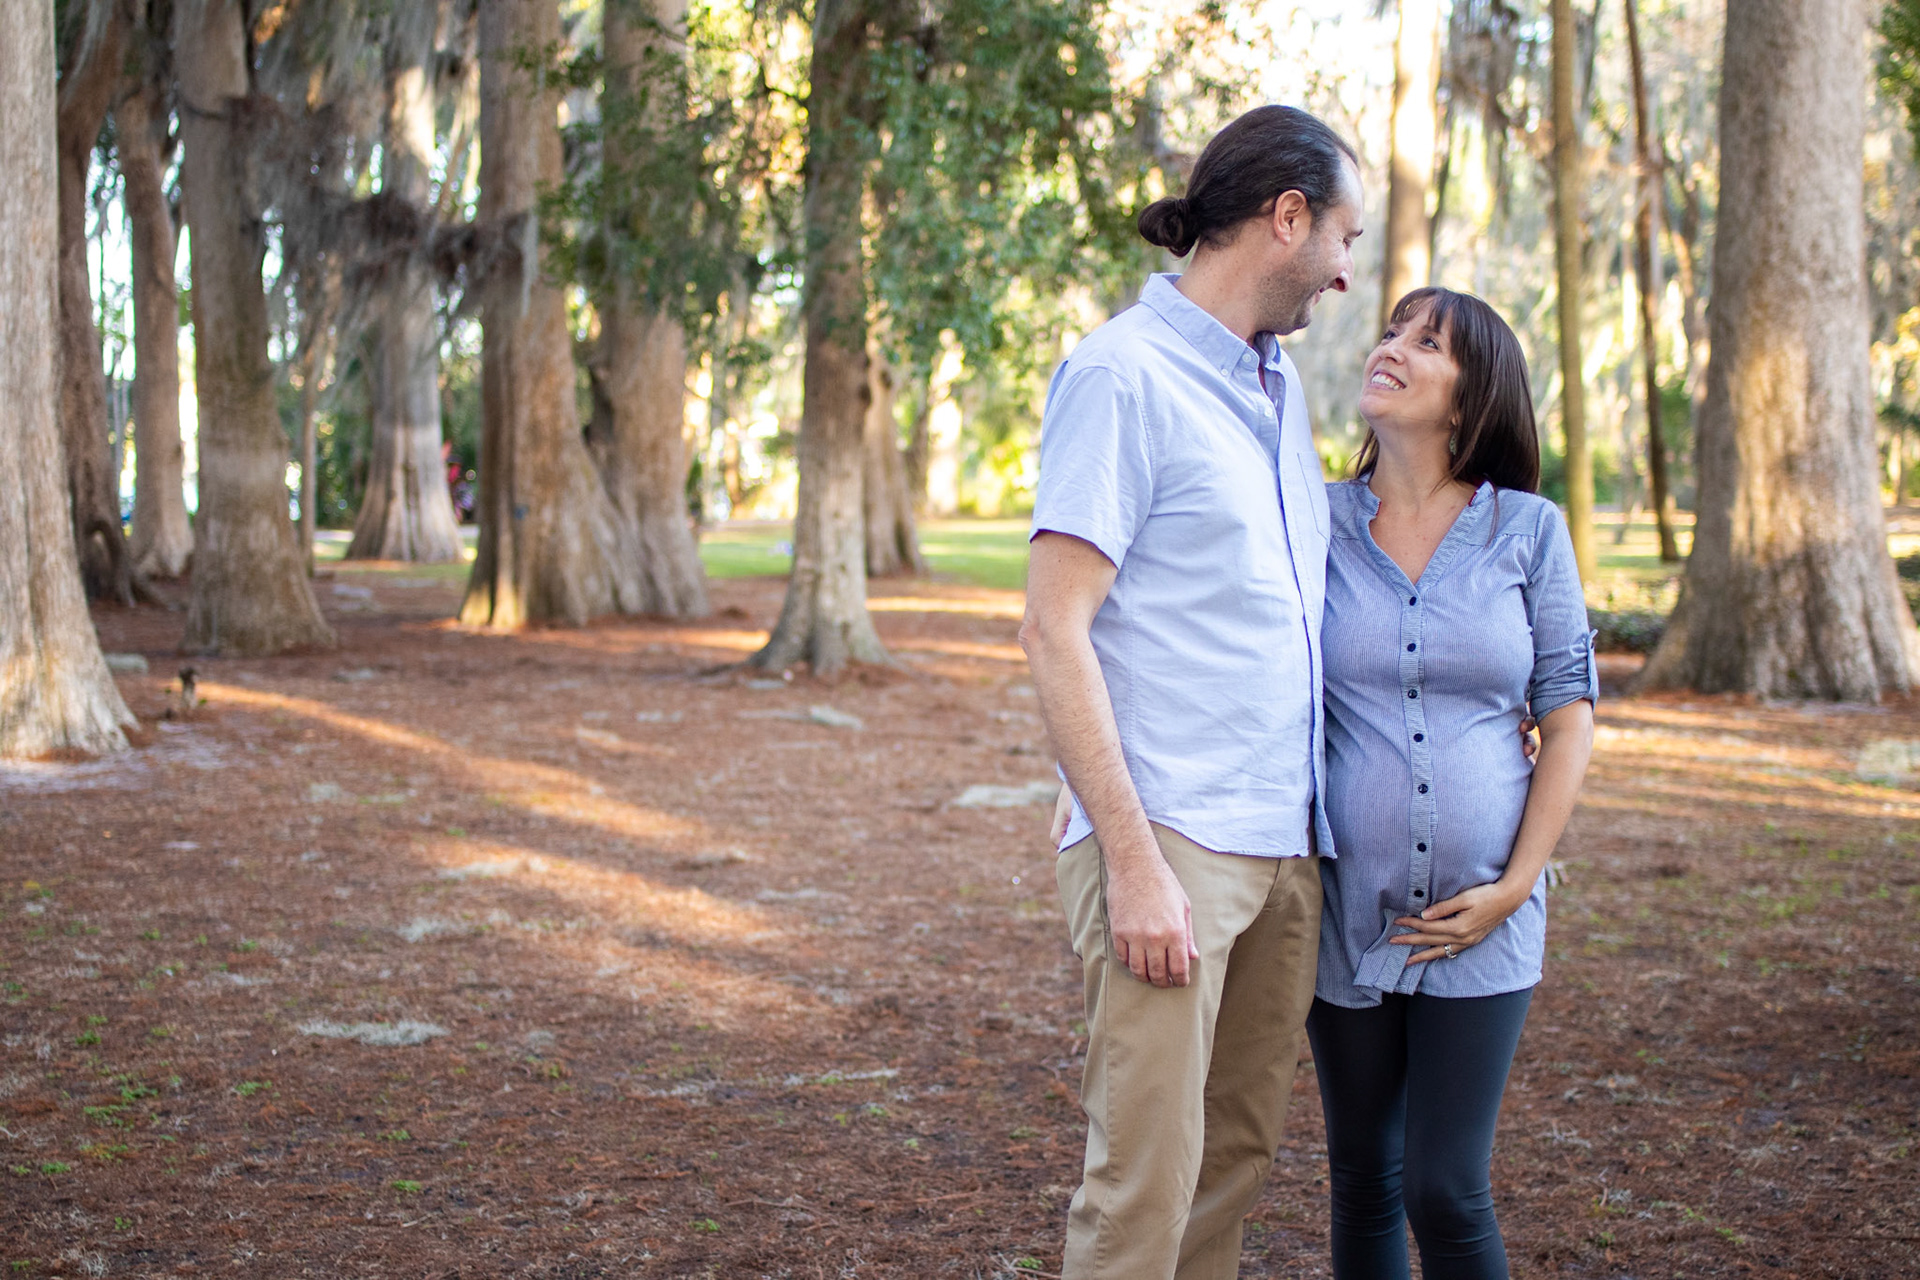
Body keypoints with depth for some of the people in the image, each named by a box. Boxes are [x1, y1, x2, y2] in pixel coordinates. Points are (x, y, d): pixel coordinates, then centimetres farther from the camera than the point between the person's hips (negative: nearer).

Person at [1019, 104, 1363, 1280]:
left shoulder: (1281, 386, 17)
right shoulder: (1122, 374, -8)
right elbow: (1055, 633, -14)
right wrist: (1134, 861, -20)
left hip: (1286, 845, 8)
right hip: (1173, 843, -8)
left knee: (1238, 1158, 12)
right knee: (1146, 1180, -8)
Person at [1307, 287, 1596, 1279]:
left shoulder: (1528, 530, -1)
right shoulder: (1315, 523, 1)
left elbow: (1569, 718, 0)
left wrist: (1514, 885, -7)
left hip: (1479, 915, -1)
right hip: (1348, 906, 1)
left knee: (1447, 1191, -4)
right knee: (1363, 1179, 11)